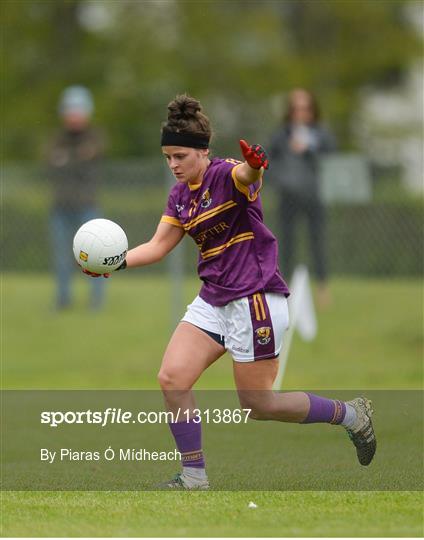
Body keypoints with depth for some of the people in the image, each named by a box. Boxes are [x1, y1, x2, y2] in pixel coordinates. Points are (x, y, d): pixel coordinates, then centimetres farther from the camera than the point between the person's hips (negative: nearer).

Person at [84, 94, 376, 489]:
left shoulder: (226, 176, -15)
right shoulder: (180, 194, 10)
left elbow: (245, 175, -39)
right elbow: (158, 246, 14)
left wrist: (254, 165, -64)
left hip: (255, 300, -8)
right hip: (213, 301, 8)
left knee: (258, 405, -3)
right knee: (171, 379, -6)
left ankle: (350, 414, 15)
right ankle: (194, 476, 2)